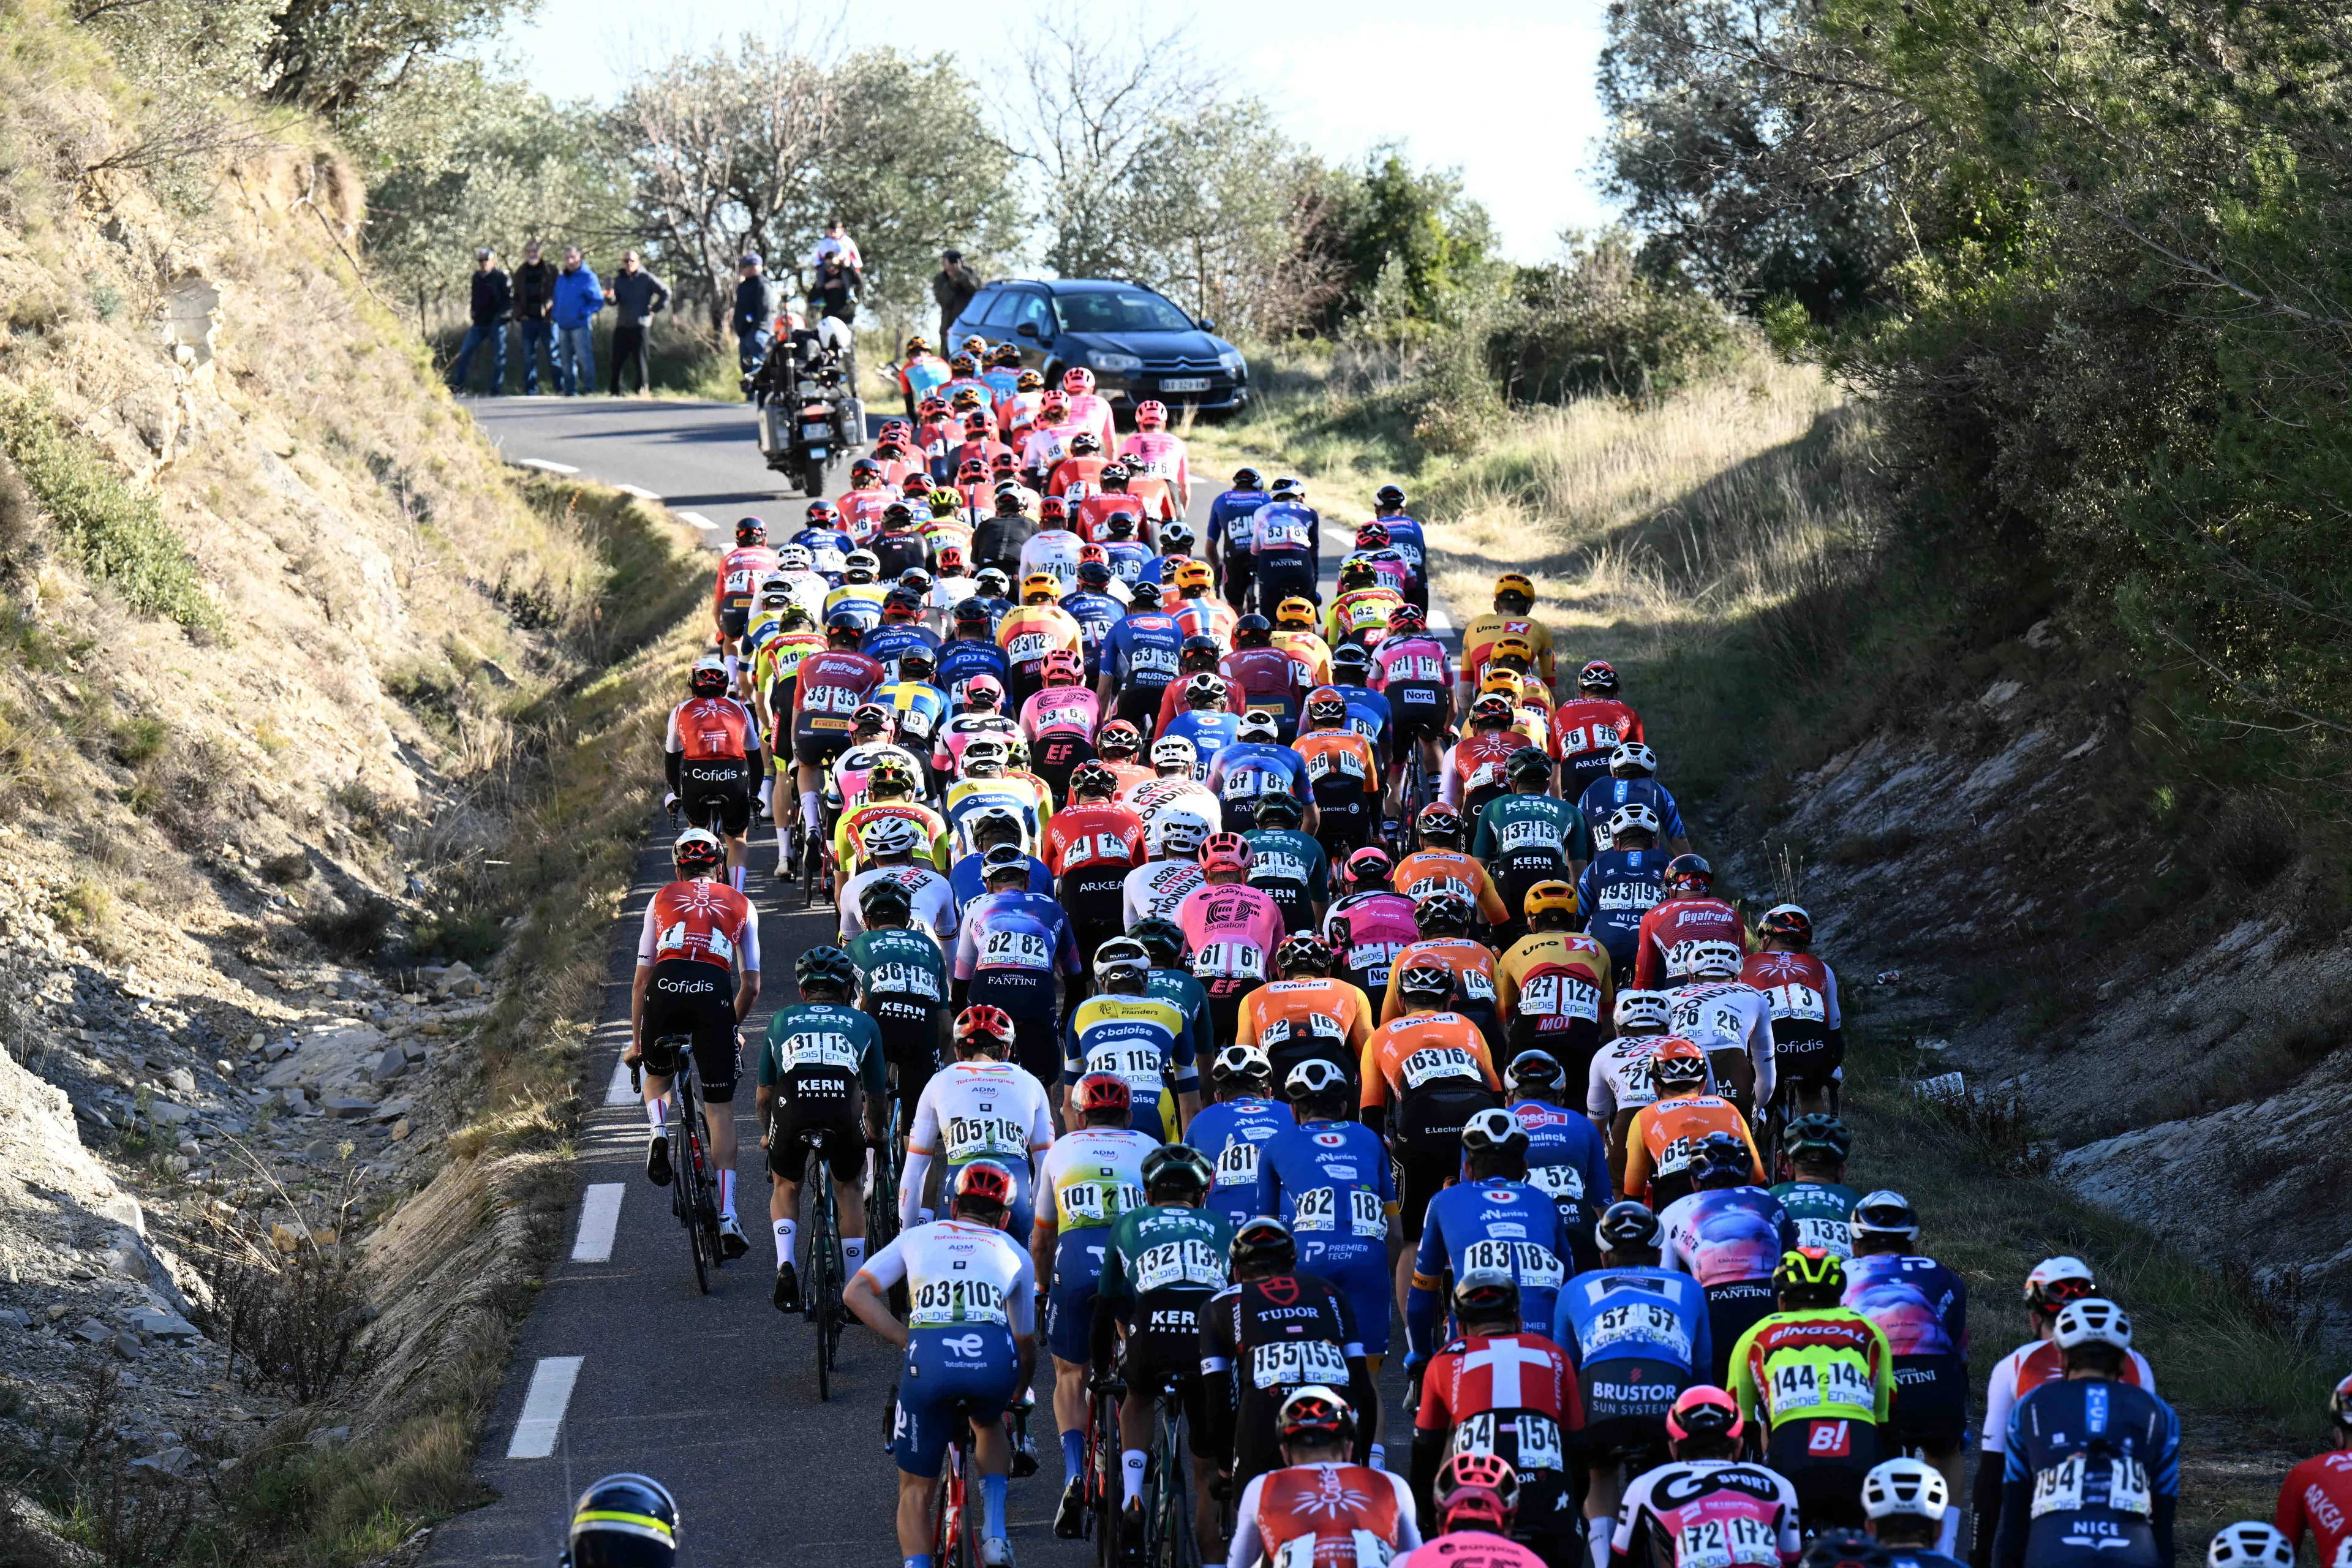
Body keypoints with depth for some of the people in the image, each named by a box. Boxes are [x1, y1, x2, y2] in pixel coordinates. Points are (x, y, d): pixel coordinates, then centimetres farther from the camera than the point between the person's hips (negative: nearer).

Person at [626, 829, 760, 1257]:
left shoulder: (662, 899, 25)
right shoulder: (742, 906, 25)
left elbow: (641, 978, 25)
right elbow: (751, 986, 24)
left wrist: (635, 1041, 32)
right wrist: (732, 1024, 43)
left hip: (665, 989, 0)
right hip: (714, 994, 0)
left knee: (657, 1077, 29)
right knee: (720, 1111, 6)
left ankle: (659, 1131, -4)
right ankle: (728, 1218, -1)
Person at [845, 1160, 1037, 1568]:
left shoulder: (918, 1237, 28)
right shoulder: (1015, 1254, 30)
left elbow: (856, 1293, 16)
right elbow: (1026, 1344, 41)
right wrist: (1016, 1394, 60)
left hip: (928, 1358, -1)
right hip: (995, 1359, 1)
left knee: (916, 1490, 16)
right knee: (989, 1423, 37)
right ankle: (994, 1535, 19)